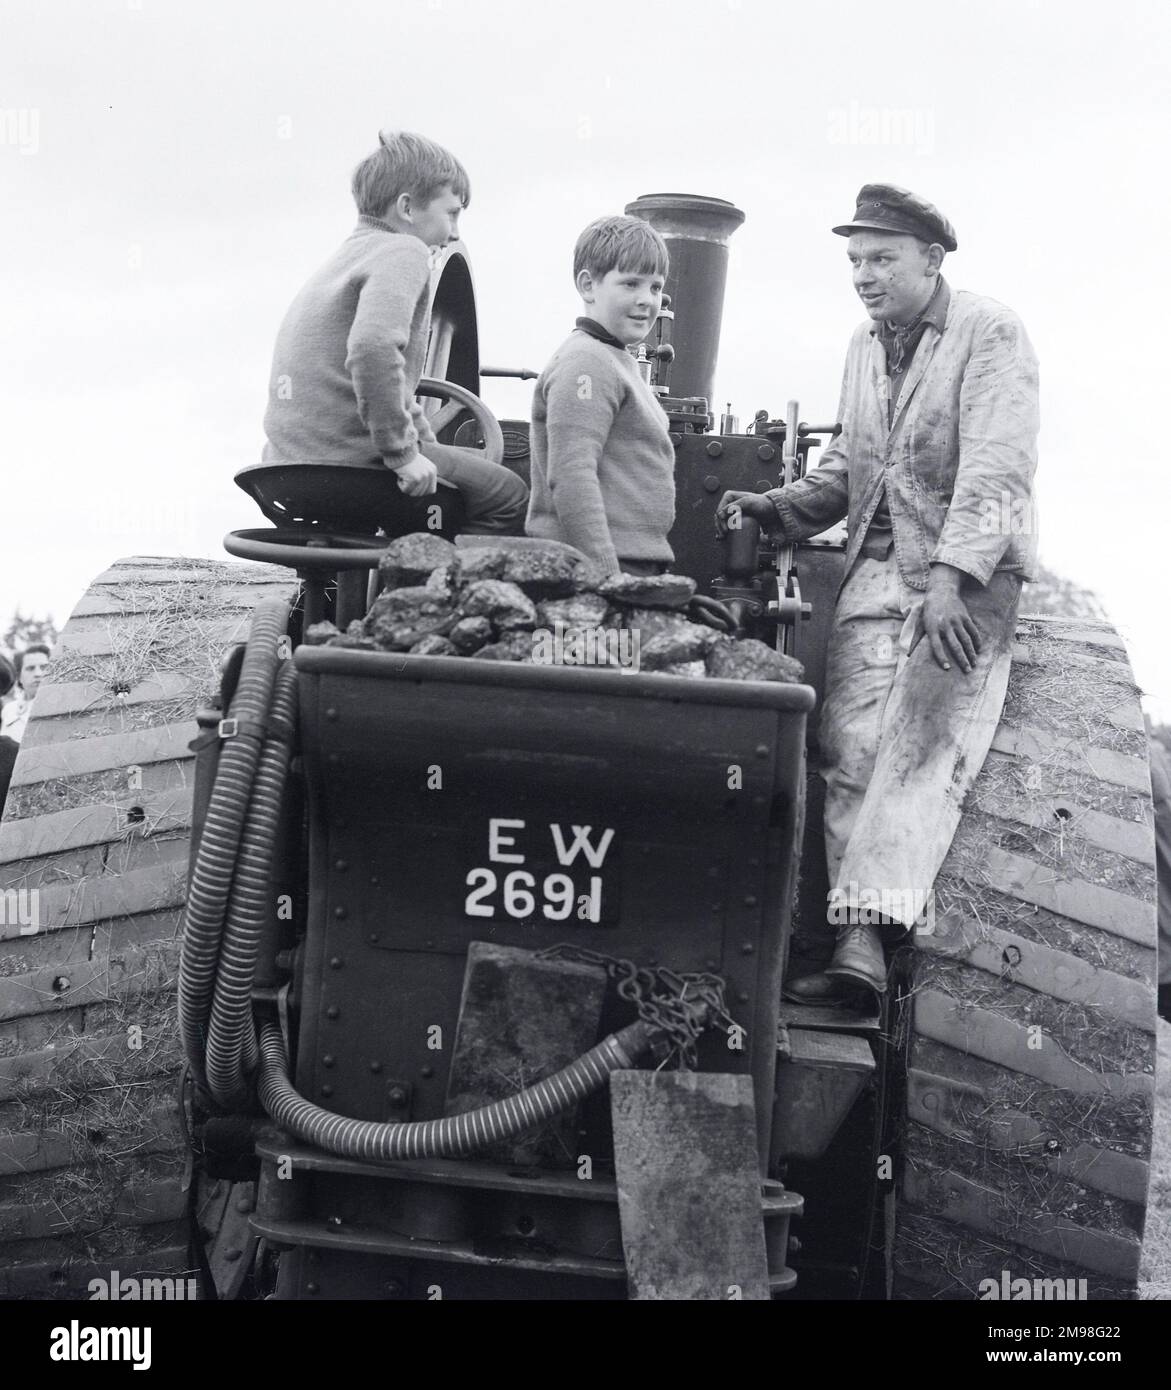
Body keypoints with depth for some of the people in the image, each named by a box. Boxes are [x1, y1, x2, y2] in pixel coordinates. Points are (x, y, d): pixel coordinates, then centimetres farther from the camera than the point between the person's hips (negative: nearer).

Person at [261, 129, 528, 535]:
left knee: (483, 462, 29)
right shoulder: (403, 253, -10)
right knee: (510, 497, 2)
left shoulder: (352, 252, 23)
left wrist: (424, 442, 25)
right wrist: (402, 452, -23)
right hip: (348, 459, -10)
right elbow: (373, 349, -30)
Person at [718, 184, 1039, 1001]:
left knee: (924, 742, -18)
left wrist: (951, 578, -28)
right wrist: (774, 508, 6)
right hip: (878, 569, 6)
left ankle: (870, 927, -26)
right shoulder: (864, 349, 17)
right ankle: (858, 939, -16)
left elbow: (998, 467, -17)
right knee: (851, 742, -10)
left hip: (968, 576, -6)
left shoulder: (991, 335, -6)